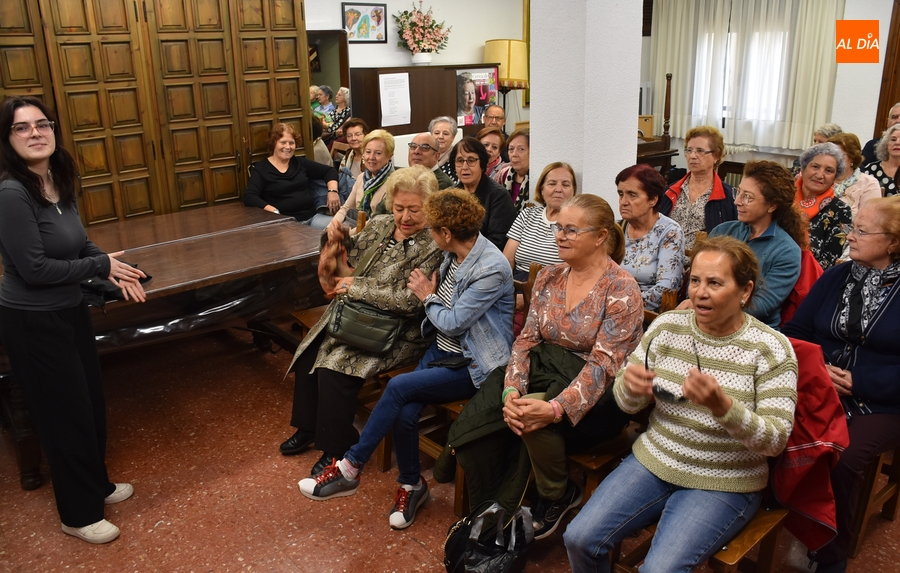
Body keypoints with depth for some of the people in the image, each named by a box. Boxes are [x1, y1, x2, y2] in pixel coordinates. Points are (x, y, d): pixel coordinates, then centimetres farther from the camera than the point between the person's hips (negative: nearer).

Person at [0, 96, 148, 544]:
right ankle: (78, 515, 27)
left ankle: (97, 486, 43)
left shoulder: (59, 182, 1)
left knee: (91, 403, 20)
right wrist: (102, 266, -16)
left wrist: (113, 269, -6)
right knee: (66, 415, 6)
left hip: (69, 311, 8)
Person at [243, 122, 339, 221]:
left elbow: (329, 170, 20)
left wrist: (332, 191, -1)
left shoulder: (300, 163, 15)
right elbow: (249, 197, -9)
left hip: (312, 217, 4)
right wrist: (275, 213, -23)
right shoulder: (261, 168, 3)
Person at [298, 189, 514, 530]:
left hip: (472, 365, -7)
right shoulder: (455, 253, 2)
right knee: (405, 413, -15)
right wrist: (428, 293, -6)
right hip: (442, 351, 7)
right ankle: (412, 485, 11)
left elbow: (452, 322, -19)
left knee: (399, 387, -23)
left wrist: (427, 297, -4)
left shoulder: (492, 269, -22)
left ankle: (350, 469, -7)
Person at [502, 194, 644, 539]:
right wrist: (512, 390, -19)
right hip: (548, 380, 5)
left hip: (600, 400, -5)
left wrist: (555, 409, -36)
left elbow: (603, 365, -22)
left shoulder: (621, 290, -13)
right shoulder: (548, 278, 5)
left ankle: (557, 496, -1)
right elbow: (526, 341, 0)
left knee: (536, 419, -32)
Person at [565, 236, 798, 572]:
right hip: (653, 460, 4)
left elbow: (776, 441, -15)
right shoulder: (666, 326, -1)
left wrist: (722, 406, -33)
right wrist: (631, 386, -21)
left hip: (722, 485, -3)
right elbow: (627, 404, 4)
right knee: (579, 539, -11)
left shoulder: (771, 349, -10)